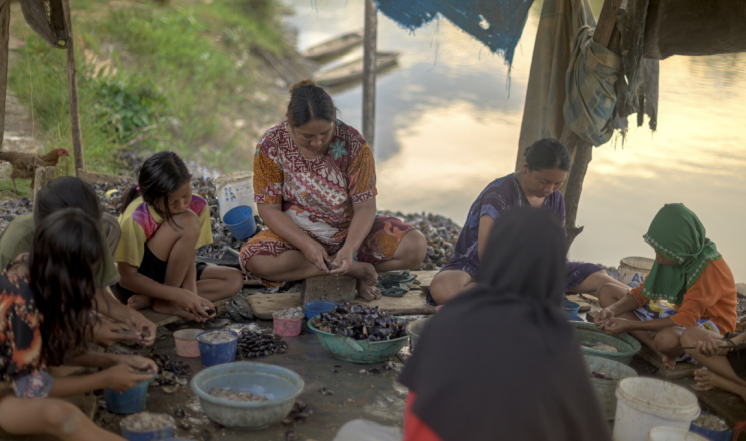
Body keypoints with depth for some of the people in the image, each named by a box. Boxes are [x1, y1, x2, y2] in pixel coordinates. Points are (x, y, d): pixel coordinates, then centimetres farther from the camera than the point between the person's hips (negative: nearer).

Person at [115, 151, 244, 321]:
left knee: (234, 280, -12)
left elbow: (188, 258, -9)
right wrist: (178, 295, -32)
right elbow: (127, 277, -24)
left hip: (172, 273, 7)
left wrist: (192, 294, -27)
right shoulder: (135, 220, -30)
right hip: (137, 282, -7)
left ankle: (148, 300, -15)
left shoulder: (197, 206, -14)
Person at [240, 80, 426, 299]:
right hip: (297, 235, 0)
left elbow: (365, 208, -15)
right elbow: (269, 208, -13)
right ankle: (355, 269, -21)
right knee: (254, 260, -32)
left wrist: (349, 249, -34)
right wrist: (306, 245, -28)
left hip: (350, 232, 1)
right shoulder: (271, 146, -15)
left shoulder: (353, 145, -16)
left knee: (415, 246, -22)